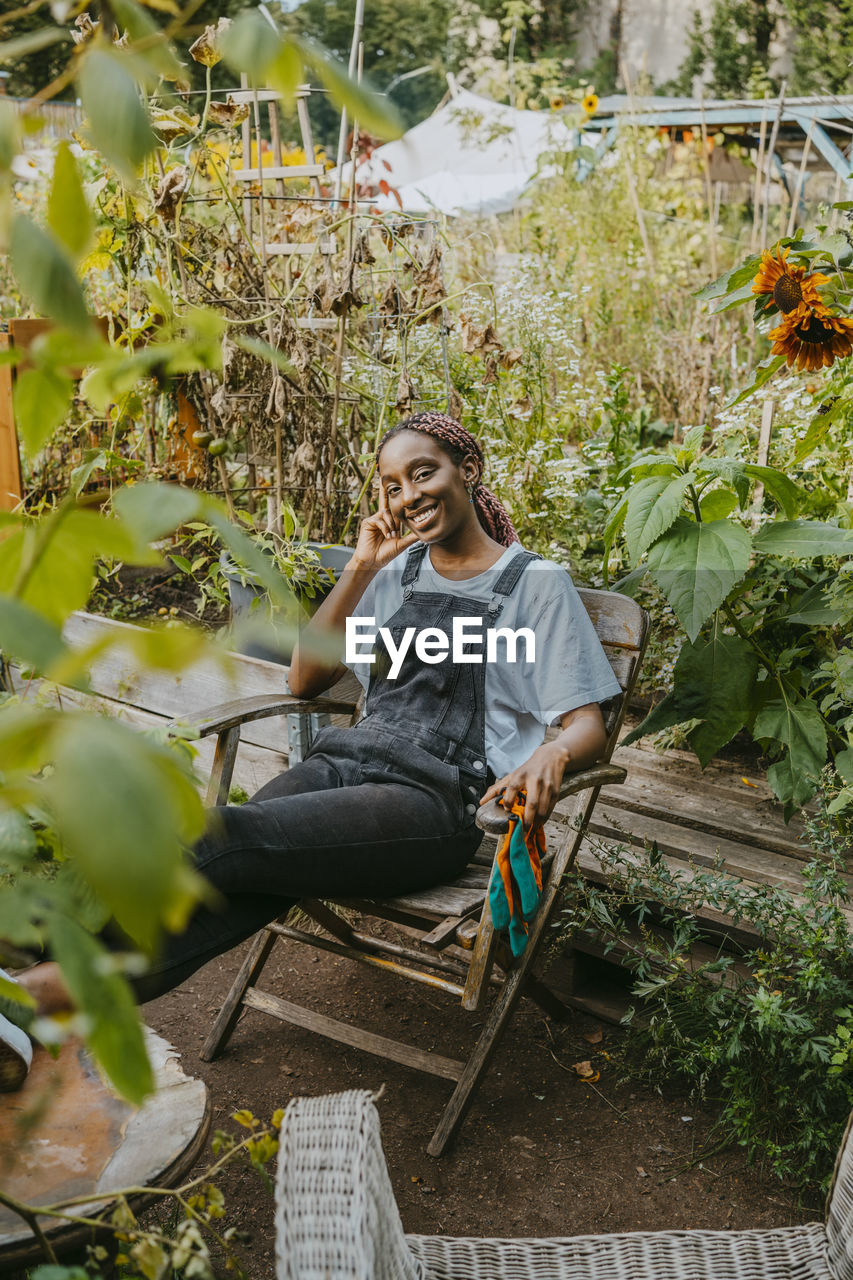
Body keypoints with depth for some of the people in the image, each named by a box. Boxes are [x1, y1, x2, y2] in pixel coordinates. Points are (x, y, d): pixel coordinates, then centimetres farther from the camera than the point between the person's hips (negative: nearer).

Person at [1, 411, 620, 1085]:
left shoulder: (537, 581, 7)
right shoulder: (398, 569, 21)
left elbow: (589, 726, 2)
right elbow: (305, 680, 15)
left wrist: (551, 754, -23)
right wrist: (361, 569, 6)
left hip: (435, 798, -4)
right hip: (345, 761, 5)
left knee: (221, 834, -27)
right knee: (252, 886, -29)